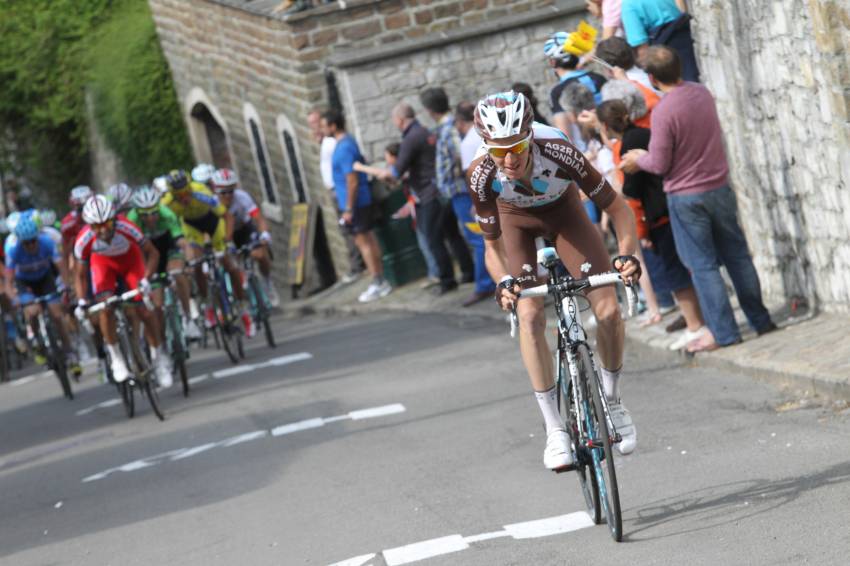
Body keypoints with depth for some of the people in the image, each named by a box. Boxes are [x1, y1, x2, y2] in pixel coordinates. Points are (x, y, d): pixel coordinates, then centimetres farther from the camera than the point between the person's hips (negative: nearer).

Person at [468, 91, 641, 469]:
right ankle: (555, 429, -11)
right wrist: (504, 282, -40)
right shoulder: (482, 175, -34)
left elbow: (619, 210, -28)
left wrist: (626, 254, -44)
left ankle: (612, 400, 11)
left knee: (608, 310, -15)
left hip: (563, 209, 0)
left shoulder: (559, 152, -38)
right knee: (530, 316, -20)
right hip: (515, 218, 0)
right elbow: (492, 246, -21)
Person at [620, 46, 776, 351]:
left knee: (703, 266, 2)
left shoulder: (663, 111, -22)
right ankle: (760, 320, 21)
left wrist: (639, 159, 5)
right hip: (720, 187, 6)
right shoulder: (701, 92, 1)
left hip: (686, 197, -6)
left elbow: (659, 164, -17)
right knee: (737, 255, 14)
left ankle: (723, 333, 4)